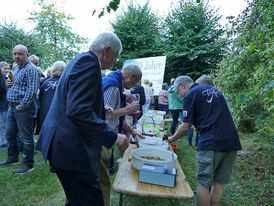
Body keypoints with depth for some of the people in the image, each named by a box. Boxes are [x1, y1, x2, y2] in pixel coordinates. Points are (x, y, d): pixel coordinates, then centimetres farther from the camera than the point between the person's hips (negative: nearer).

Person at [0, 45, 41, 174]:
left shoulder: (31, 69, -13)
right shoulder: (17, 68, 17)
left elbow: (31, 91, -22)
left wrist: (21, 106, -19)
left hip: (23, 108, -10)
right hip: (12, 107, 10)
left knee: (26, 137, -1)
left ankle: (28, 164, 9)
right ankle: (12, 158, 36)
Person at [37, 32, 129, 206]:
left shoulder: (80, 60, 16)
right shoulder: (88, 62, -16)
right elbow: (77, 111, -27)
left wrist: (100, 111, 20)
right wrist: (114, 137, -22)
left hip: (62, 144, 11)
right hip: (71, 149, -11)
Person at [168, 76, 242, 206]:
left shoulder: (190, 95, -2)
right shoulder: (214, 89, 20)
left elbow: (185, 127, -4)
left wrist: (171, 139, 11)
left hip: (211, 142, -7)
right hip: (232, 141, 8)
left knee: (204, 183, 4)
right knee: (219, 182, 15)